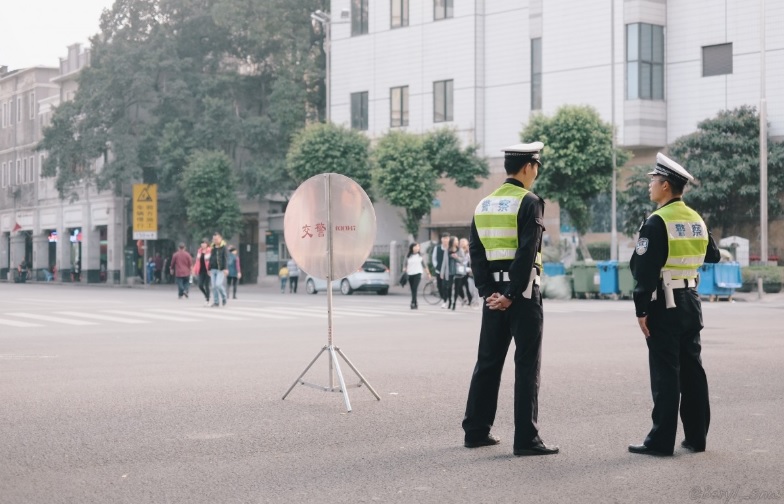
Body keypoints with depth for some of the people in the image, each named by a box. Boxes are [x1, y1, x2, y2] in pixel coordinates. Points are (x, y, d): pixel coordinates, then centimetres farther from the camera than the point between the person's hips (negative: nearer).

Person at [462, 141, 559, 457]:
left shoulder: (483, 205, 11)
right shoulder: (529, 202, -10)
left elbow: (476, 252, 7)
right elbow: (527, 252, -18)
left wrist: (488, 291, 2)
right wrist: (511, 295, -15)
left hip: (494, 292, 7)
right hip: (522, 292, -7)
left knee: (488, 361, 13)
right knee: (527, 365, -4)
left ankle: (476, 431, 18)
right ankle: (526, 439, -4)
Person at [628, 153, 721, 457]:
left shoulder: (658, 221, -14)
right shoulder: (697, 220, 9)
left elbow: (645, 270, -18)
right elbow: (712, 257, 21)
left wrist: (641, 310, -16)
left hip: (664, 305, -7)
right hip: (691, 302, 7)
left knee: (665, 373, -5)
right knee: (692, 369, 11)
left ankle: (661, 440, -2)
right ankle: (696, 436, 15)